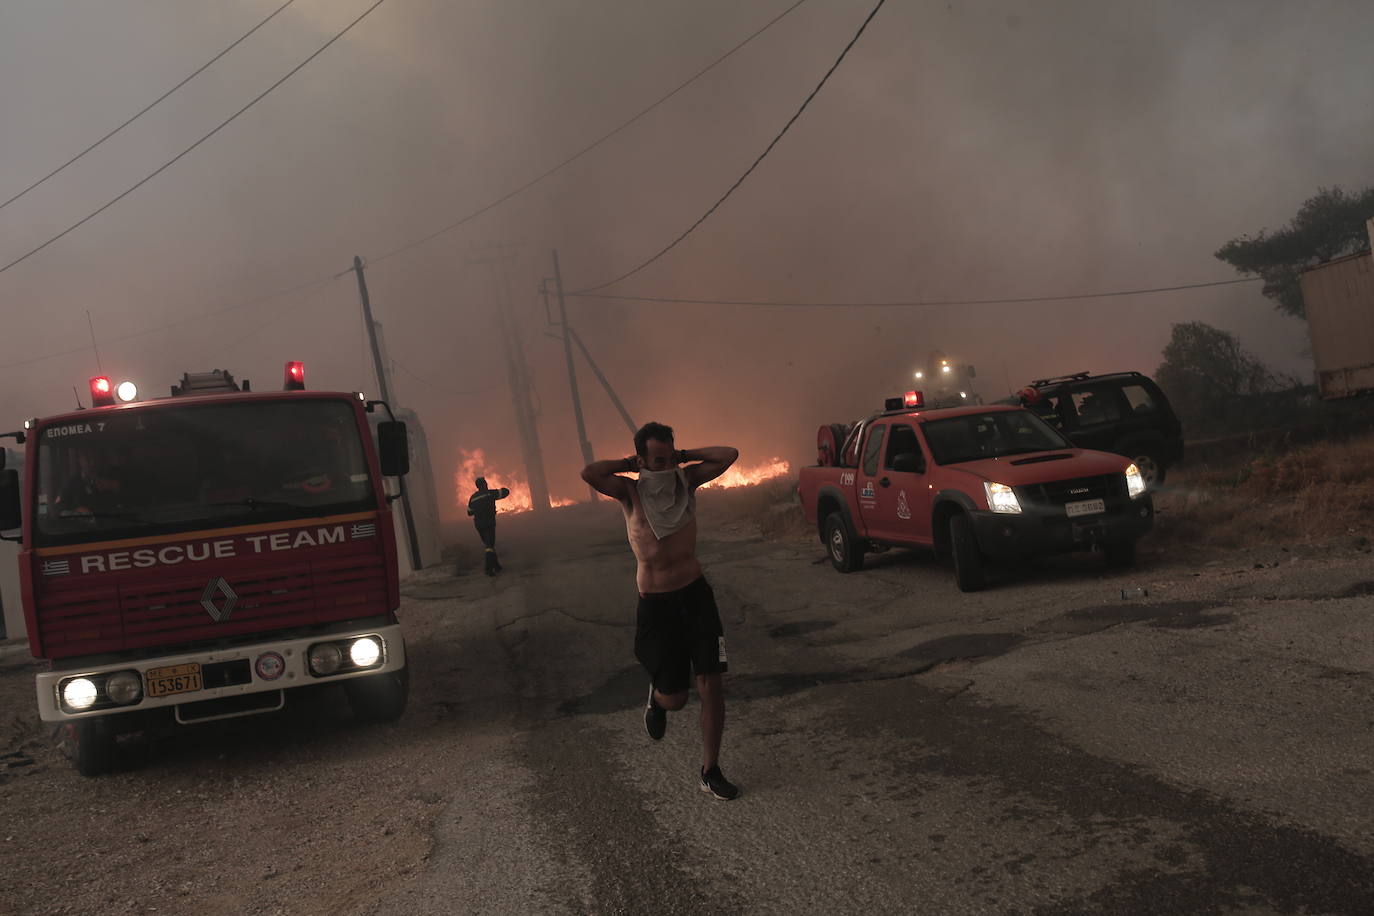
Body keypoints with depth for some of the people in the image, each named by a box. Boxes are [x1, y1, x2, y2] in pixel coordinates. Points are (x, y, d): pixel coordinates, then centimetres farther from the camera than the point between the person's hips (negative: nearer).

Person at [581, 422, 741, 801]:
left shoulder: (686, 480, 0)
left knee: (710, 685, -3)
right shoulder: (630, 492, -9)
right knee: (674, 698, 1)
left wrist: (683, 455, -5)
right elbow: (589, 473, -27)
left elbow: (729, 455, -7)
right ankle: (657, 697, 40)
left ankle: (710, 772, 10)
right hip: (655, 604, -2)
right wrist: (629, 464, -13)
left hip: (696, 594, 3)